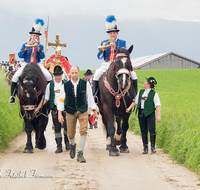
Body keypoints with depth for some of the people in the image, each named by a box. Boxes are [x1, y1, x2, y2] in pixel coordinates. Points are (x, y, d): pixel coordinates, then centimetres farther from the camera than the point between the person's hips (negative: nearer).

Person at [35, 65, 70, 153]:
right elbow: (45, 98, 9)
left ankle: (67, 142, 15)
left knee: (67, 126, -7)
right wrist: (38, 107, 4)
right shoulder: (50, 85, 7)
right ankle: (59, 146, 9)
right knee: (57, 128, 3)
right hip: (55, 109, 1)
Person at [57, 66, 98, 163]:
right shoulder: (65, 85, -5)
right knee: (70, 134, 6)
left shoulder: (85, 84, -5)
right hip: (70, 111, 1)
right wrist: (59, 114, -5)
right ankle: (73, 145, 42)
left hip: (83, 111, -1)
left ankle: (80, 154, -4)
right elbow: (61, 99, 1)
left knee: (83, 131, -13)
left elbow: (90, 98, 4)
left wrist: (94, 111, 6)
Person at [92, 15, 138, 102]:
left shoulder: (122, 42, 6)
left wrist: (115, 48, -24)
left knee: (133, 74, -17)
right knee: (97, 74, -26)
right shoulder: (104, 43, 10)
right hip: (106, 64, 0)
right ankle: (94, 95, -17)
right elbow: (99, 57, 4)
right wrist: (102, 49, -15)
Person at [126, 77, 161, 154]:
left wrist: (158, 115, -15)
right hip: (141, 113, 5)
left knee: (152, 129, -12)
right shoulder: (140, 92, 13)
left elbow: (158, 105, -7)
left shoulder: (154, 94, -4)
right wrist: (129, 108, 2)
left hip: (150, 114, -5)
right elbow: (135, 101, 17)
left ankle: (153, 146, -1)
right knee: (143, 131, 6)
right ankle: (145, 147, 11)